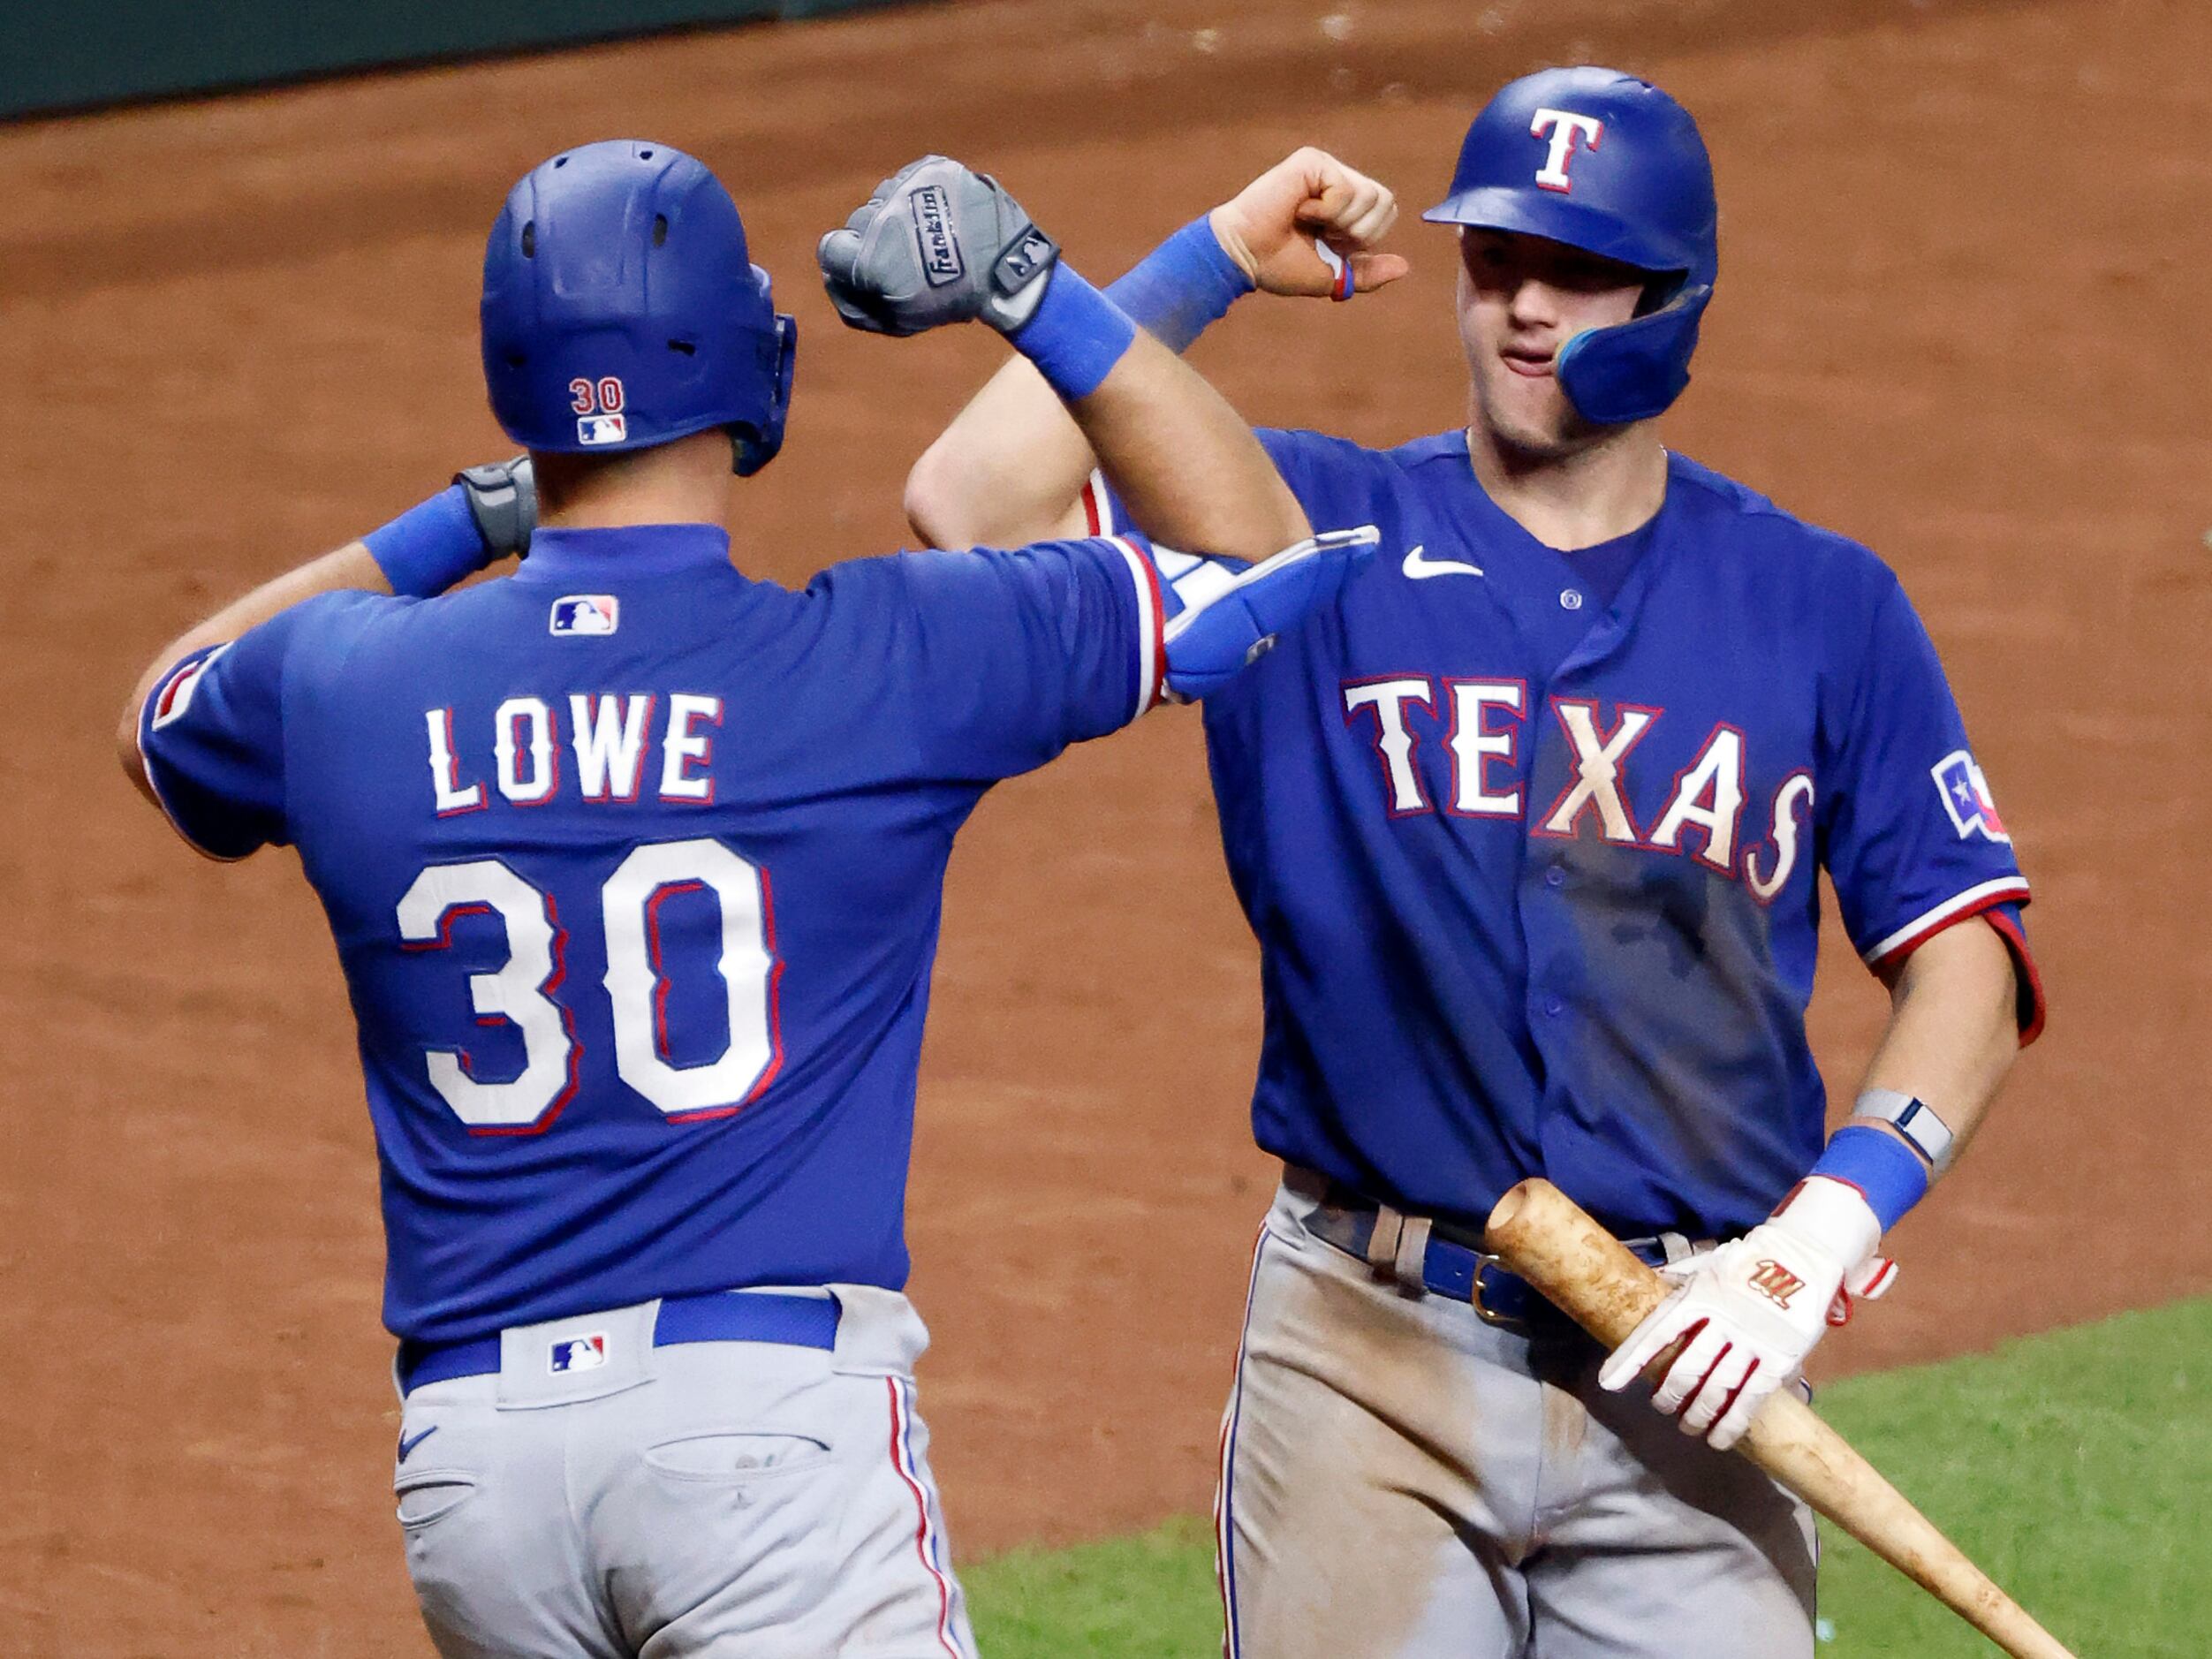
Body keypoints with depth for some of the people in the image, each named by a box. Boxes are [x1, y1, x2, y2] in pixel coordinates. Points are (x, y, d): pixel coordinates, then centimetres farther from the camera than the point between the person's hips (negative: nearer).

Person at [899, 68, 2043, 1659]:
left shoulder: (1822, 604, 7)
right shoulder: (1316, 533, 6)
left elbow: (1968, 952, 4)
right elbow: (973, 507, -6)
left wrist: (1825, 1231, -10)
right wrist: (1212, 262, -2)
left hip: (1688, 1362, 0)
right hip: (1373, 1356, 0)